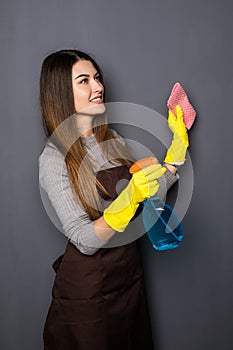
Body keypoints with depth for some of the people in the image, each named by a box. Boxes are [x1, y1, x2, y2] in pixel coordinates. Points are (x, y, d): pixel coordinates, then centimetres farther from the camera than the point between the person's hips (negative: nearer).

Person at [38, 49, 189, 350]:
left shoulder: (113, 140, 2)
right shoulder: (54, 158, -17)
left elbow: (146, 201, 6)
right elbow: (84, 241, -24)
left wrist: (177, 147, 1)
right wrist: (130, 197, -38)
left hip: (130, 276, 7)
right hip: (86, 289, -6)